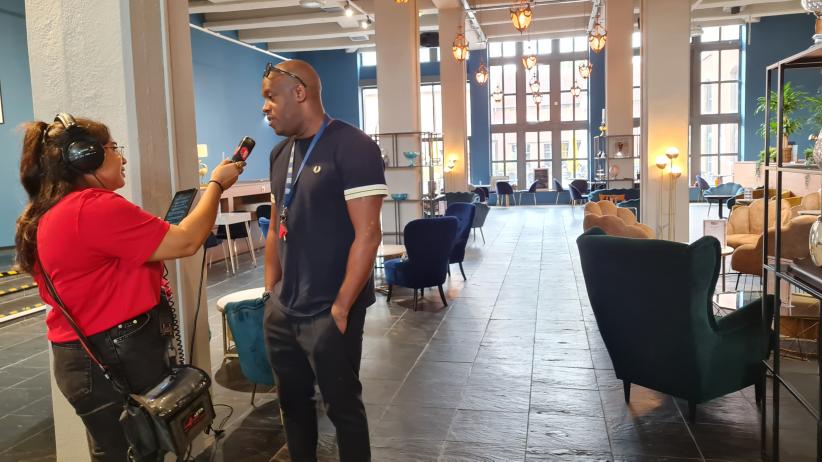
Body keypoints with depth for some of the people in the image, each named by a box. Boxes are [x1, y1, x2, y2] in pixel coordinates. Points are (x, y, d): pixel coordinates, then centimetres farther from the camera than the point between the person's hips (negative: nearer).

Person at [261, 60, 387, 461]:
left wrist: (341, 307, -17)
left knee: (342, 407, 9)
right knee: (293, 402, 19)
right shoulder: (280, 153, 11)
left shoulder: (353, 147, -13)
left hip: (328, 314, -7)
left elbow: (367, 234, -18)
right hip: (282, 311, 7)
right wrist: (270, 293, 12)